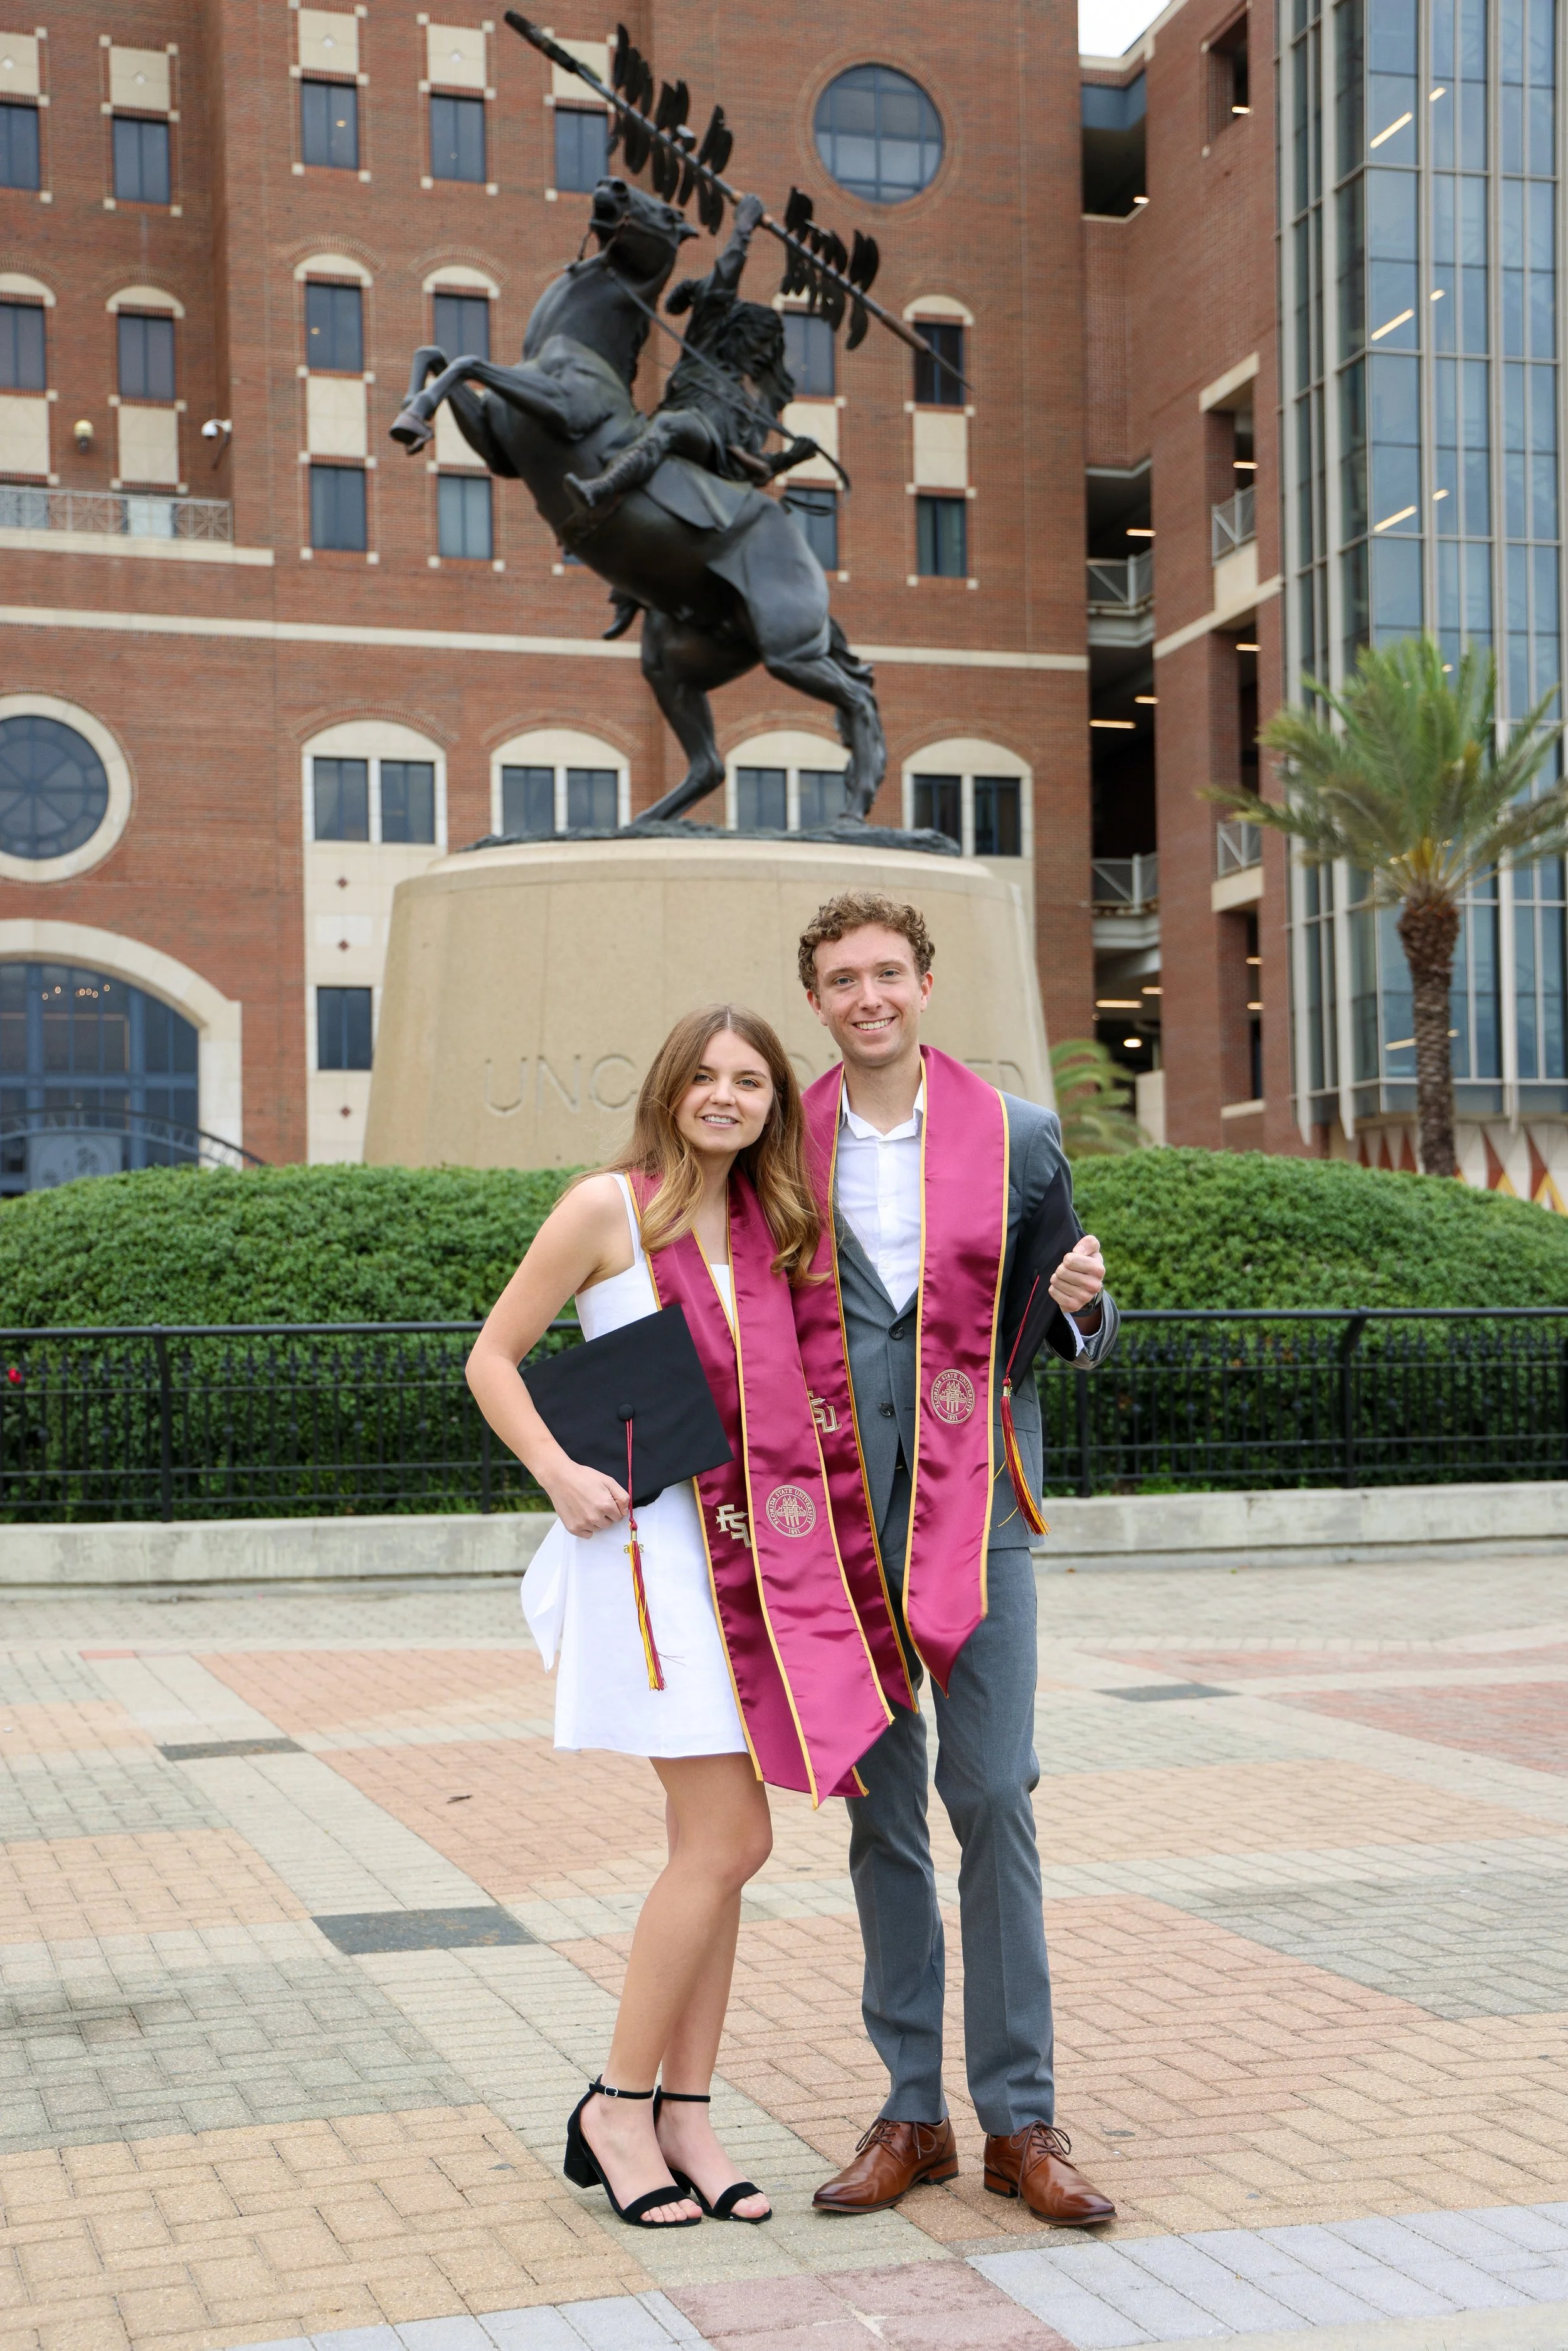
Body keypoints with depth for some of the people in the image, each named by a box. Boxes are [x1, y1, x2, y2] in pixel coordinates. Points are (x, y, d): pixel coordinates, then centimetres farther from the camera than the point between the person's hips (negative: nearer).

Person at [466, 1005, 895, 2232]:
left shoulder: (766, 1228, 13)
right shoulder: (609, 1207, -4)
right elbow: (492, 1358, -2)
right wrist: (560, 1473, -14)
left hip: (753, 1551, 6)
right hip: (651, 1544, -6)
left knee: (718, 1845, 7)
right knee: (727, 1840, -9)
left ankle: (685, 2116, 15)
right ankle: (618, 2109, 5)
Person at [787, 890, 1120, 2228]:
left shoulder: (1018, 1137, 4)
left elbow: (1075, 1333, 12)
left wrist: (1084, 1305, -10)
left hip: (974, 1501, -1)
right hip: (838, 1509, 1)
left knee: (994, 1796, -5)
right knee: (881, 1810, 7)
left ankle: (1021, 2120, 5)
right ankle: (912, 2114, 16)